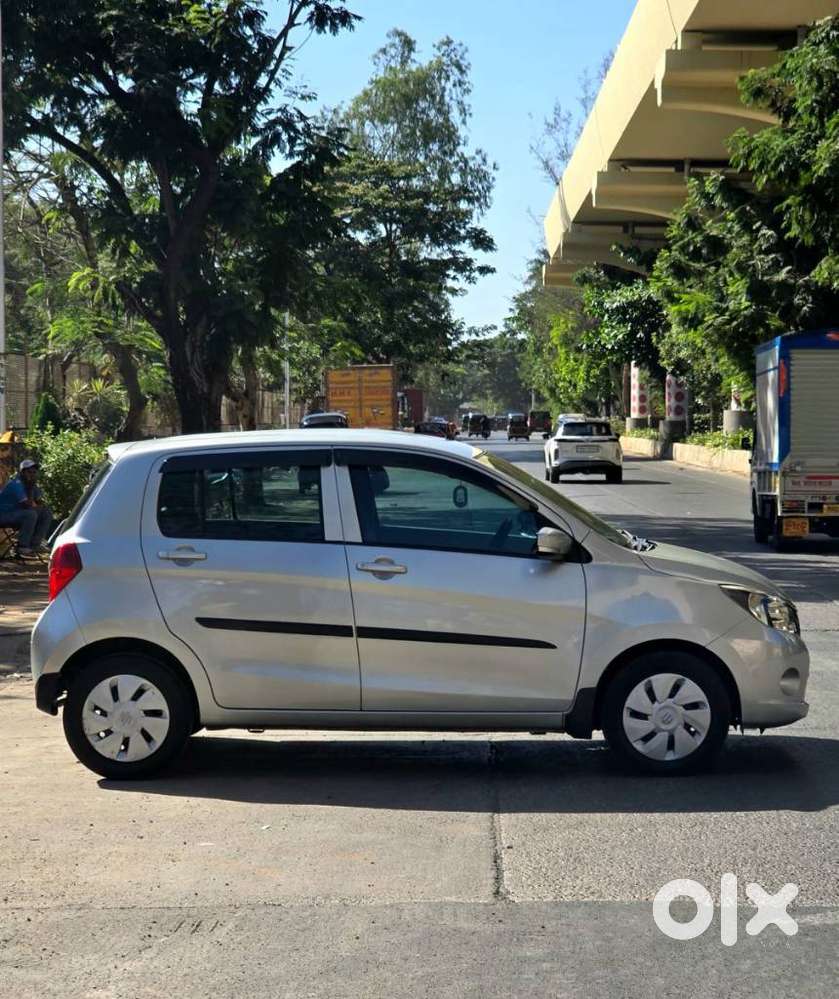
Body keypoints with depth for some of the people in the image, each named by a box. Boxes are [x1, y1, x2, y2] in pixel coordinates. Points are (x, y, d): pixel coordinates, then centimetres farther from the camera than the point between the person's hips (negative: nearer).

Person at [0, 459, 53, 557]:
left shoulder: (33, 486, 6)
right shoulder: (16, 485, -22)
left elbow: (41, 503, 7)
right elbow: (28, 505, -29)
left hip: (17, 513, 9)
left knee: (46, 514, 1)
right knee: (30, 514, -32)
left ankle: (34, 545, -4)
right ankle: (22, 547, -24)